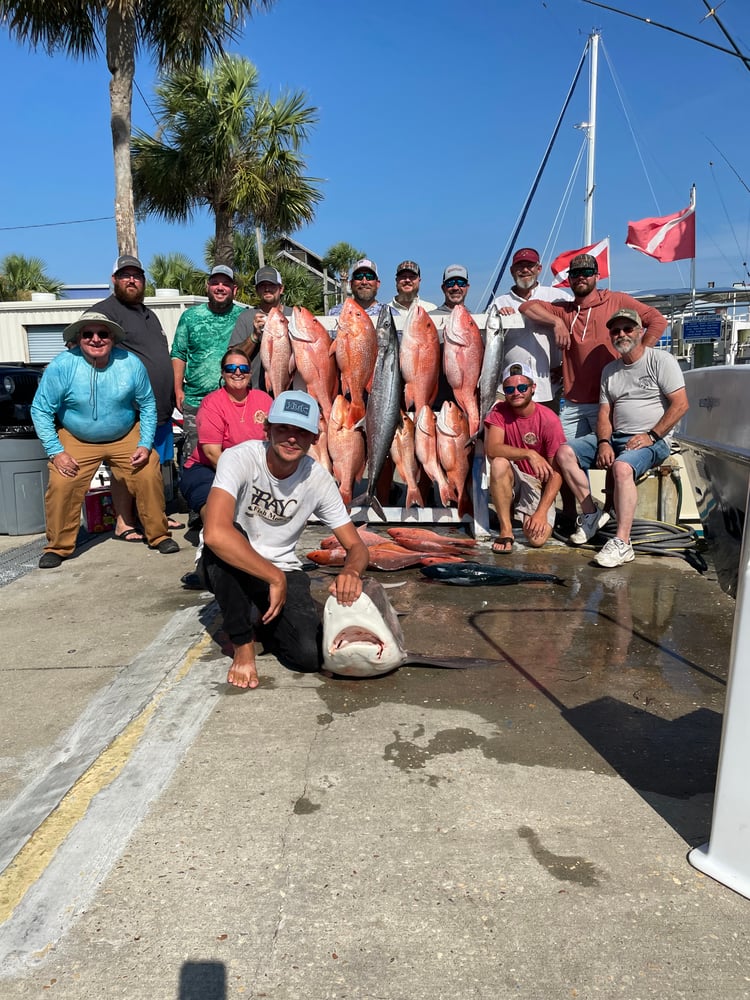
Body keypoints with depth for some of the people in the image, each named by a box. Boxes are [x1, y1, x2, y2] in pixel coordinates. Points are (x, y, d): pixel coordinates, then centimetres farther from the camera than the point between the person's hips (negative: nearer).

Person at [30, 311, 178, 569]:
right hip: (77, 441, -1)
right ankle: (57, 547, 5)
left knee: (149, 475, -14)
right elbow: (41, 410, -11)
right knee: (61, 486, -16)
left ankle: (159, 536, 5)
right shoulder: (61, 366, -17)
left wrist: (145, 445, -9)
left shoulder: (131, 364, -12)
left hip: (126, 437, 1)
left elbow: (147, 405, -1)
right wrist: (56, 452, -17)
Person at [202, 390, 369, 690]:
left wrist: (351, 571, -31)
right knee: (224, 545, -38)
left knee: (310, 656, -19)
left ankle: (266, 628, 18)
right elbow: (215, 533, -40)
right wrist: (274, 578, -33)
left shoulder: (319, 479, -11)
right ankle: (243, 645, -13)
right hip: (227, 568, -2)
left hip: (283, 572, 3)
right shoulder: (240, 458, -24)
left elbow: (356, 546, -6)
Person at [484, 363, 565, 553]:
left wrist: (542, 511, -24)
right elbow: (491, 448, -24)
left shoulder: (549, 420, -14)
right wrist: (529, 454, -37)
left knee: (537, 539, -24)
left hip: (538, 483, -2)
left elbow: (556, 472, -15)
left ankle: (530, 515, 14)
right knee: (499, 463, -34)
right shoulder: (500, 411, -7)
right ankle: (506, 529, -18)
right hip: (510, 480, 2)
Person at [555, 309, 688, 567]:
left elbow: (680, 404, -9)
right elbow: (604, 412, 12)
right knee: (564, 453, -10)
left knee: (622, 467, -38)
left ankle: (622, 543, -35)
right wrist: (604, 442, -7)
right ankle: (591, 514, -4)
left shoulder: (661, 360, -2)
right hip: (615, 437, 7)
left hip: (652, 440, -7)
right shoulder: (610, 370, 17)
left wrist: (651, 436, -16)